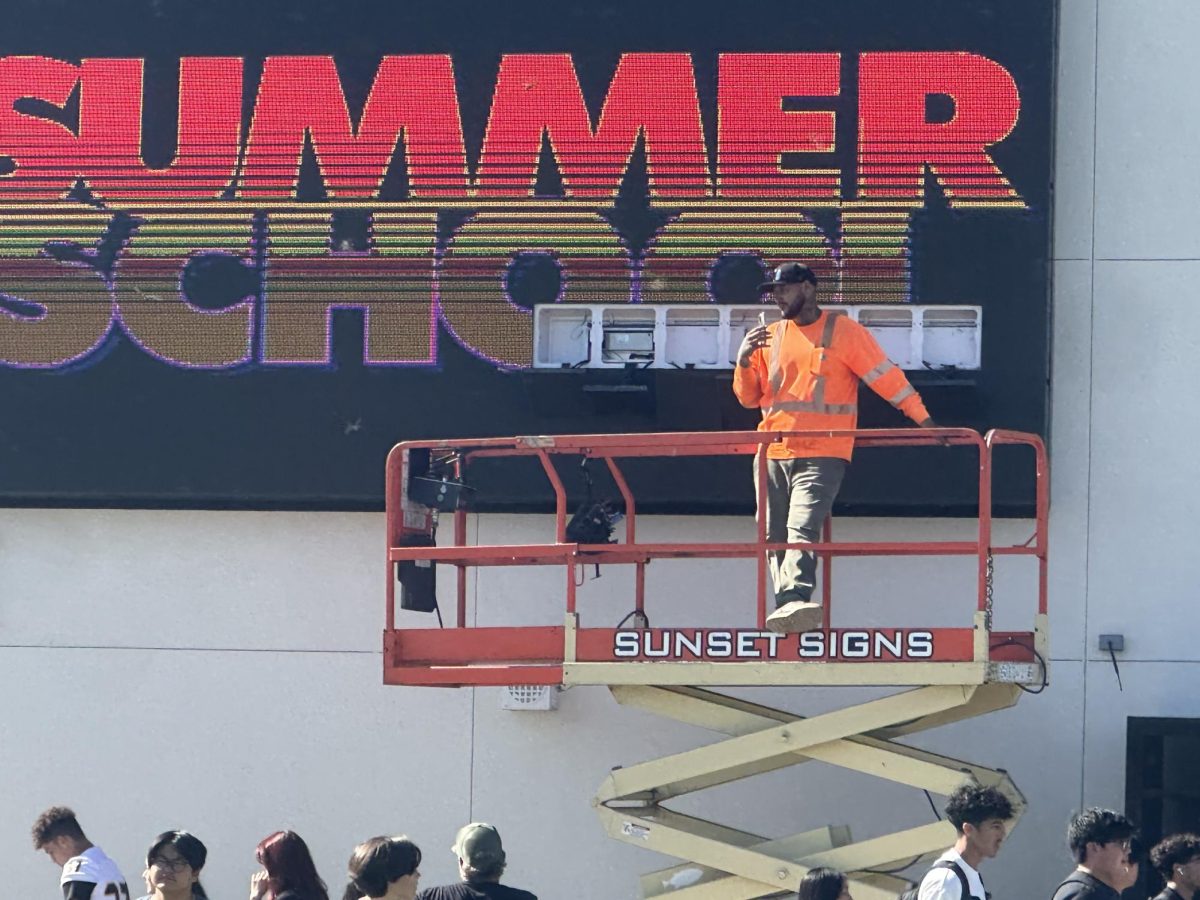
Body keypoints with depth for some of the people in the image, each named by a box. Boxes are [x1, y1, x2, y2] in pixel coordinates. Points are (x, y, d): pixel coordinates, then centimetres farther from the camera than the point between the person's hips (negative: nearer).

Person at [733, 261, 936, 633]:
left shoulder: (843, 331, 4)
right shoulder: (770, 337, 18)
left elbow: (884, 375, 0)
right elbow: (748, 398, 19)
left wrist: (923, 420, -7)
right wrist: (744, 362, 0)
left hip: (823, 454, -6)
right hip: (772, 454, 6)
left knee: (802, 529, -23)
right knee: (775, 537, 1)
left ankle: (794, 600, -37)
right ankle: (789, 607, 4)